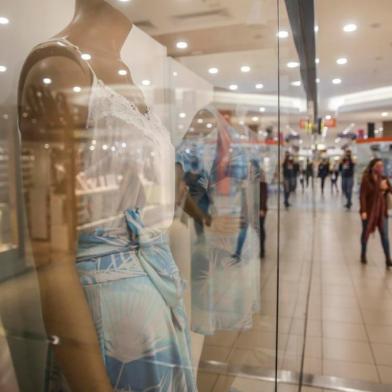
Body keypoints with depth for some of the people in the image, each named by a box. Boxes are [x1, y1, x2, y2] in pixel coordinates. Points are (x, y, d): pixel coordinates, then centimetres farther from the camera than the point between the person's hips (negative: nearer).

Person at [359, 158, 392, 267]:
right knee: (366, 233, 11)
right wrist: (363, 211, -21)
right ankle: (363, 255, 28)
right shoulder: (366, 179, -12)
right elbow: (362, 196, -15)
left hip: (382, 211, 4)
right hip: (369, 211, -4)